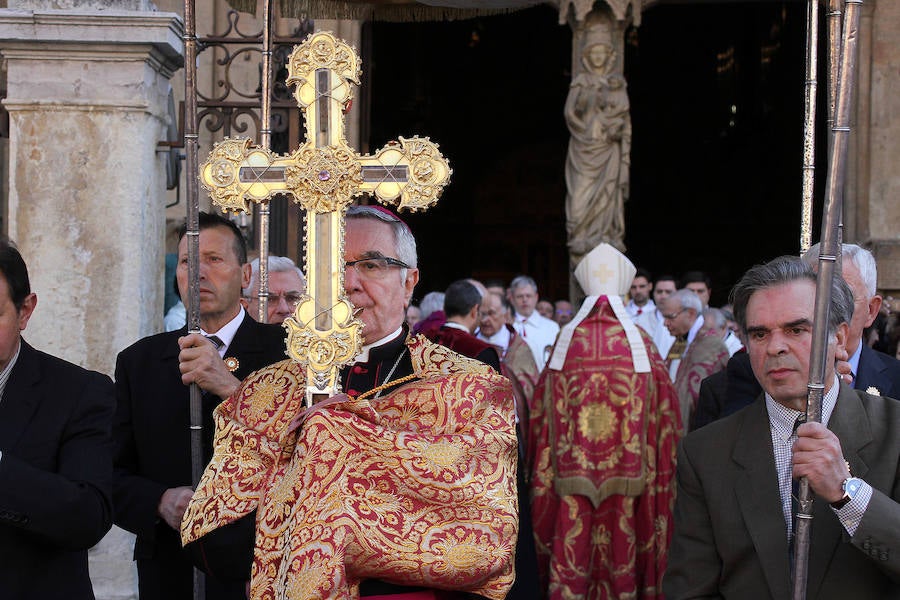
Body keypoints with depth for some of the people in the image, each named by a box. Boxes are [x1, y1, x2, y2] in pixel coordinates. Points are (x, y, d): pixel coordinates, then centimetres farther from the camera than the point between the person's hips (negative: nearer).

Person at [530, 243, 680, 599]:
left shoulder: (565, 343, -2)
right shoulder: (641, 347, -3)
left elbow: (541, 422, 2)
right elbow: (663, 424, 0)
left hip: (570, 486, 1)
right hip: (629, 485, 0)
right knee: (622, 548, 7)